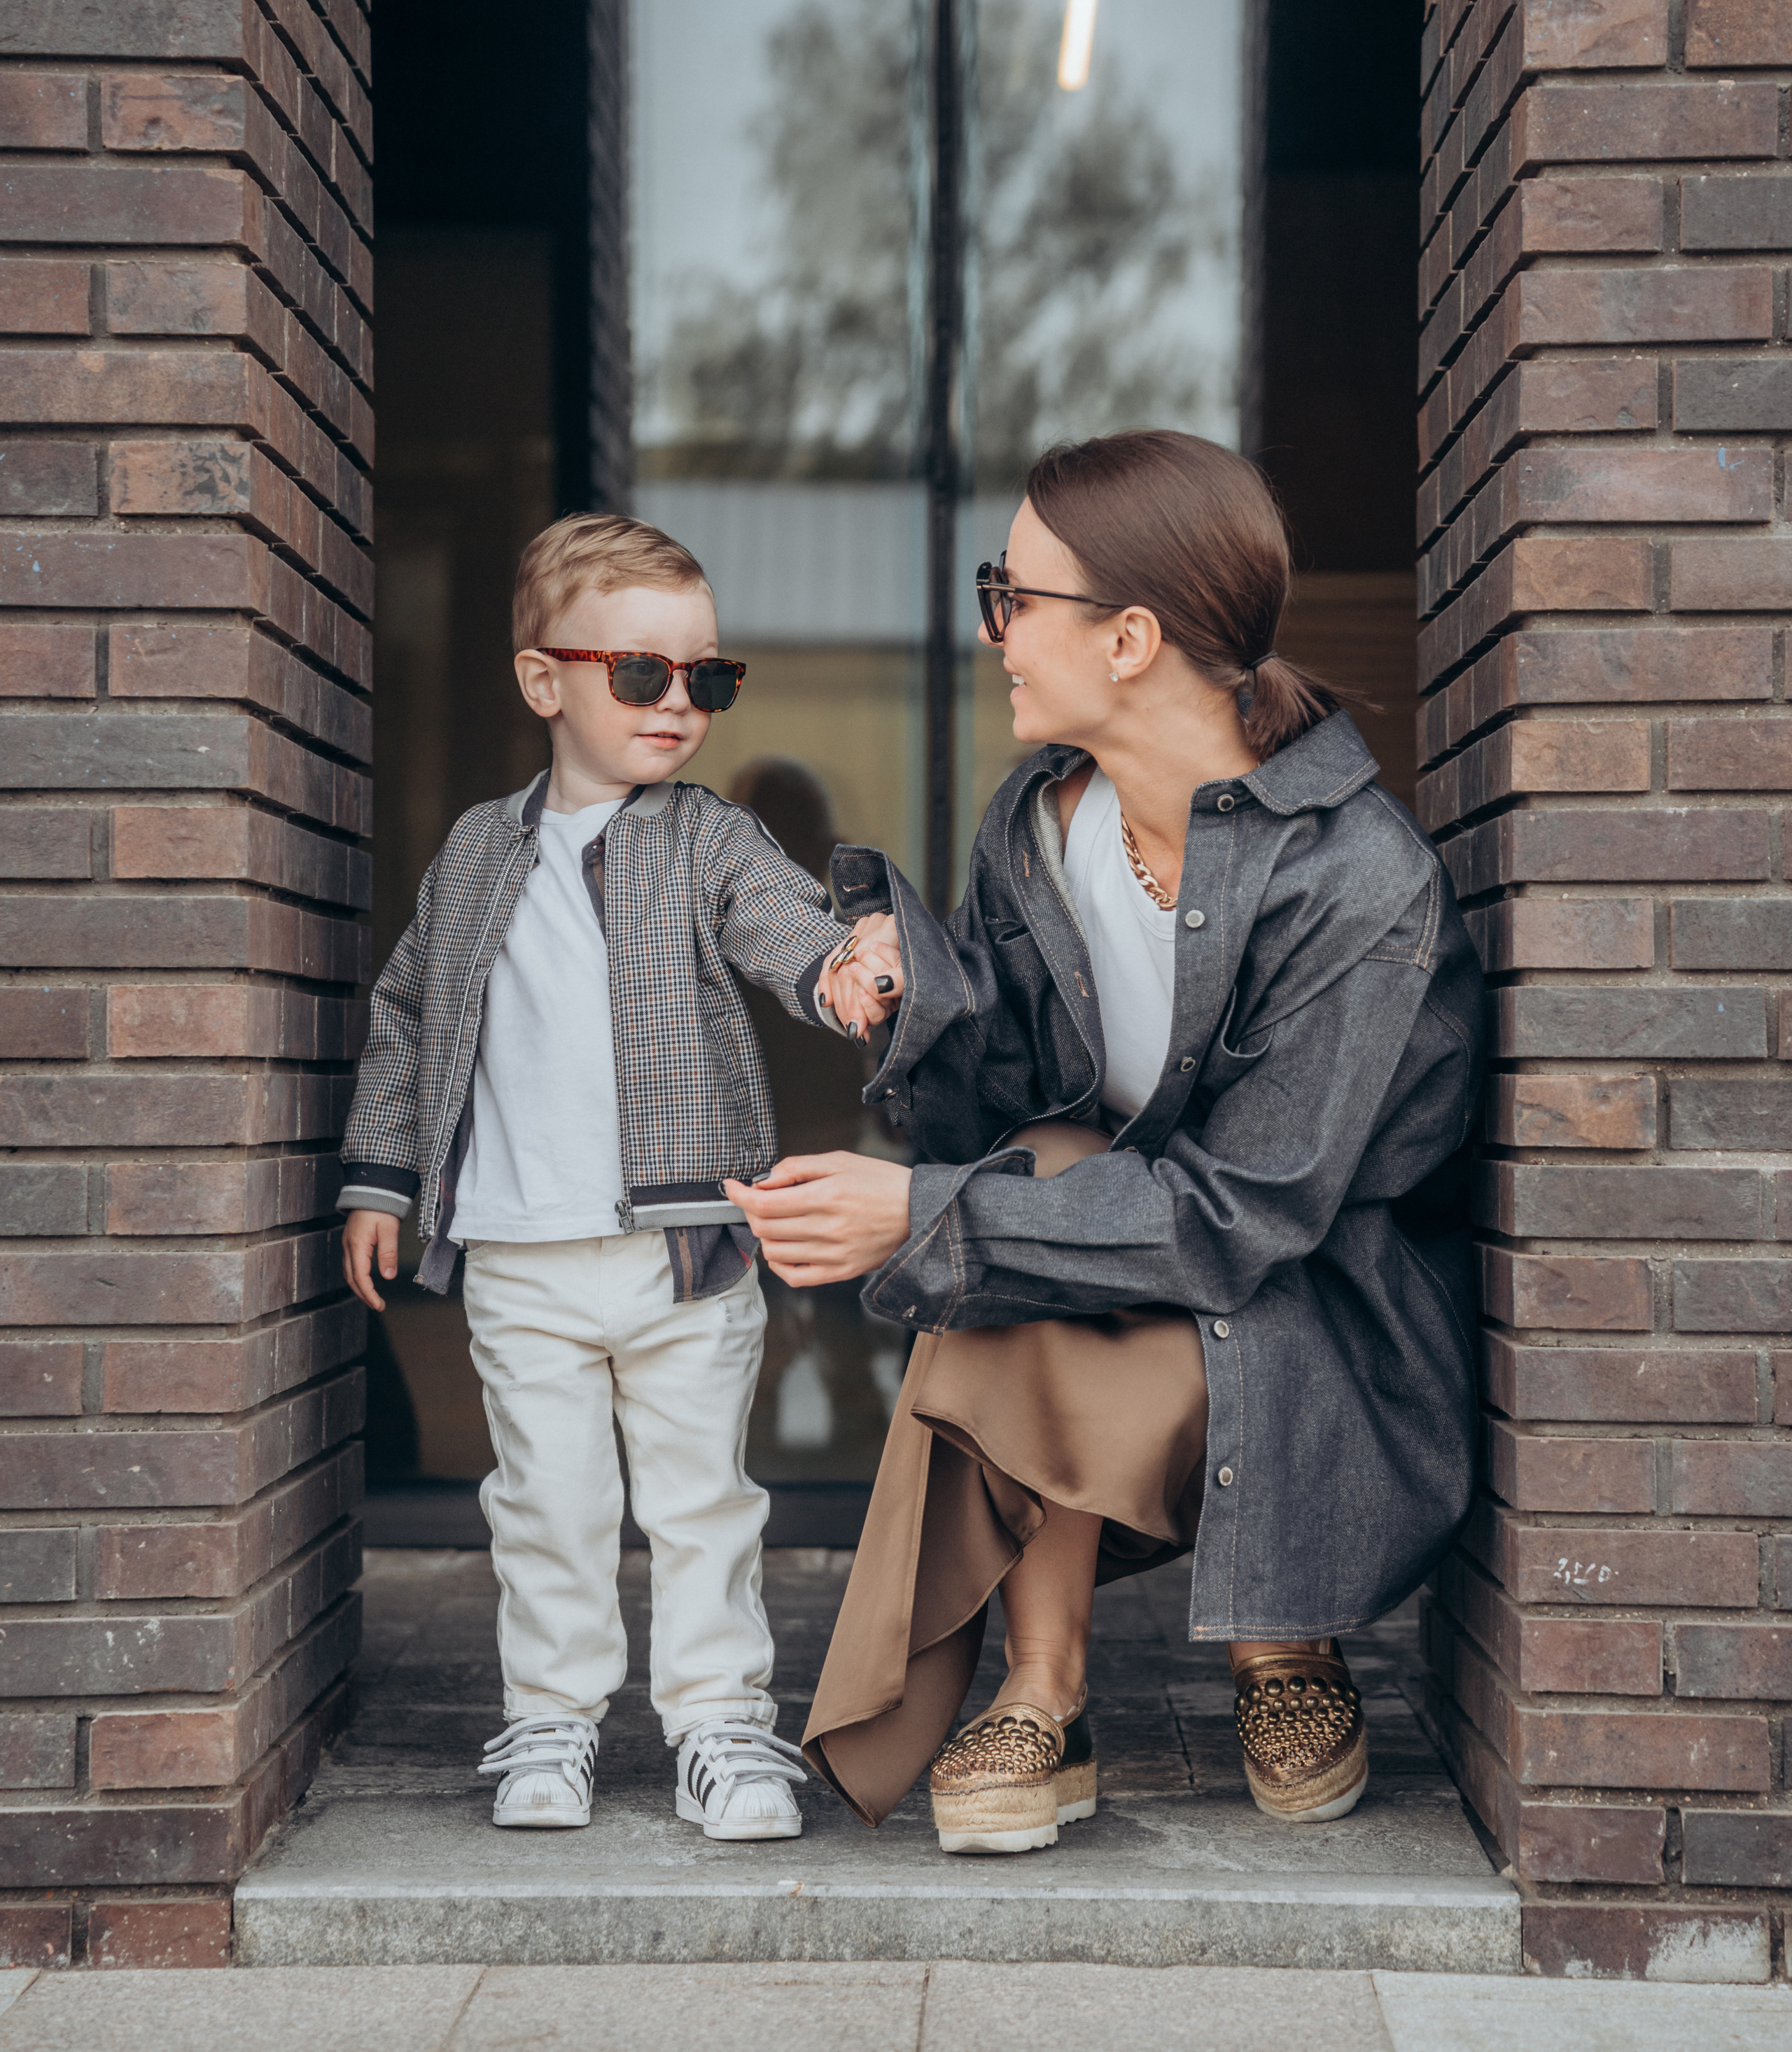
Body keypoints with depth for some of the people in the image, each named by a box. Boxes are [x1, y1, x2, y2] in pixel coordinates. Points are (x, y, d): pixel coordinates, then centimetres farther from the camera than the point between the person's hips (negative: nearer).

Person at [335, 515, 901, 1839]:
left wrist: (843, 974, -39)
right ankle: (552, 1721, 19)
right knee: (548, 1503, 7)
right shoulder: (479, 854, 9)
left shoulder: (716, 846, 2)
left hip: (689, 1248, -1)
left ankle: (722, 1718, 15)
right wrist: (378, 1180, 14)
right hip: (519, 1260, 2)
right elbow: (407, 1015, 17)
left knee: (703, 1496, 5)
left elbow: (791, 928, -15)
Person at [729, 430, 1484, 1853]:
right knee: (1041, 1176, -27)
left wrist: (925, 1217, -30)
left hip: (1342, 1346, -5)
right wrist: (919, 986, -25)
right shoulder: (1038, 825, -4)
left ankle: (1288, 1659, 2)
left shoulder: (1360, 884, -24)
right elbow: (1010, 1106, -4)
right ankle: (1040, 1702, -17)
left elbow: (1246, 1214, -26)